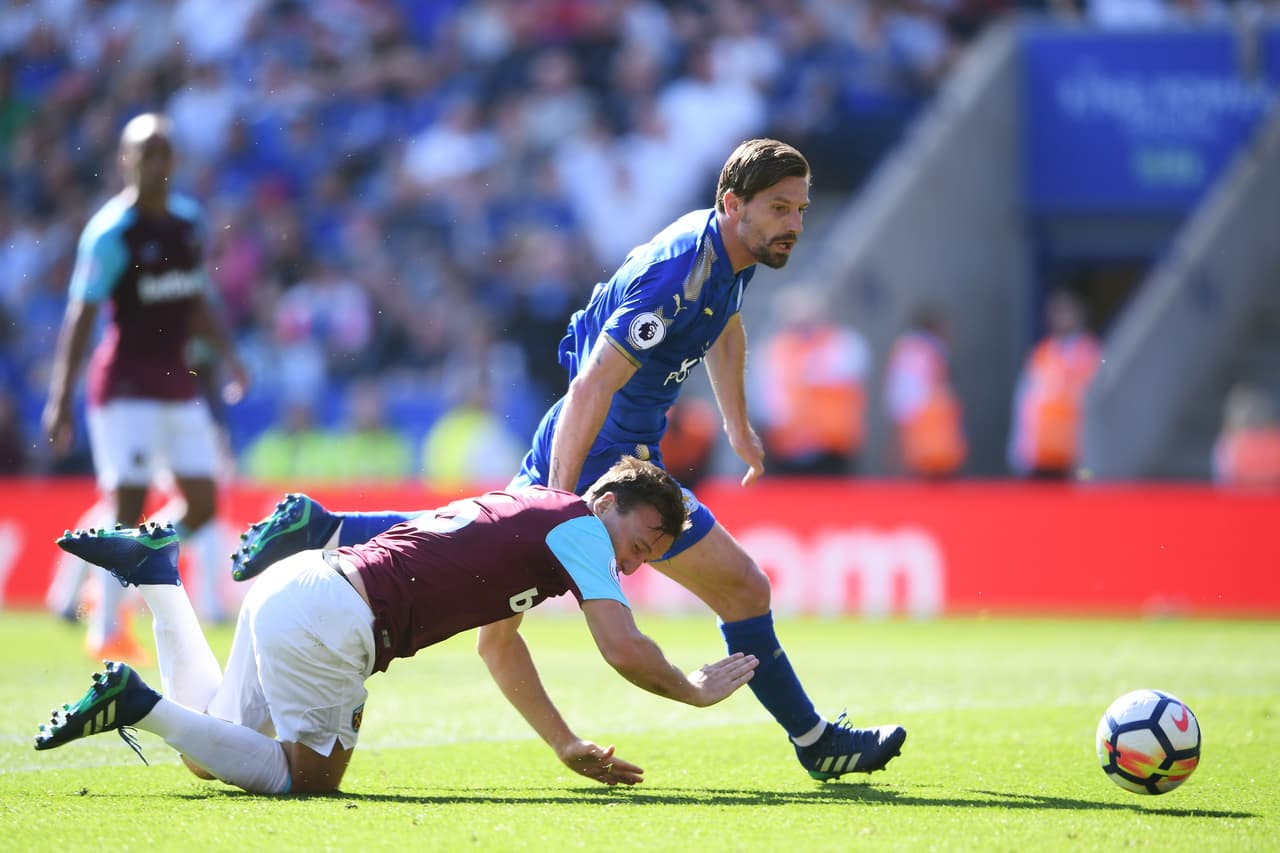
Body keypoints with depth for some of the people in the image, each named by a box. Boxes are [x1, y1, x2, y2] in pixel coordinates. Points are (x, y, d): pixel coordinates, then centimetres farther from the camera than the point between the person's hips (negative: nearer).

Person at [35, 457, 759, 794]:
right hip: (327, 621, -9)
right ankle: (136, 703, -9)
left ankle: (155, 569, 18)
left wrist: (569, 747, 32)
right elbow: (625, 650, -11)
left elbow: (499, 644, 34)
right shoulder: (580, 524, -3)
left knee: (211, 753, 23)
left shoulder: (530, 512, 23)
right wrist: (698, 690, 7)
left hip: (290, 588, 9)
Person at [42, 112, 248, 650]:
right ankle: (106, 630, 1)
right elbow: (80, 316, -13)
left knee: (203, 503, 2)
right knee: (128, 502, -8)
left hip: (178, 382, 7)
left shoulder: (189, 220, 9)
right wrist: (60, 398, -16)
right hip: (126, 387, -7)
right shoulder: (110, 233, -12)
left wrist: (227, 355, 13)